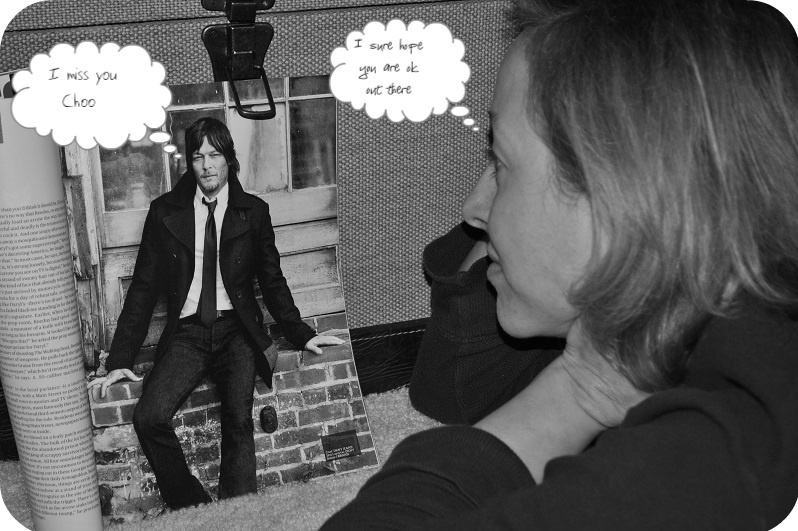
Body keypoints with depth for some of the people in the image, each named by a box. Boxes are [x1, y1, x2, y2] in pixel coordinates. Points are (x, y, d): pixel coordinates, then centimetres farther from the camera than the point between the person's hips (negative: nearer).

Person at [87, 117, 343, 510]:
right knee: (149, 418, -23)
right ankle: (194, 511, -9)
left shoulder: (253, 212, 8)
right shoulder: (165, 212, 7)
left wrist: (301, 334, 9)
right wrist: (120, 359, 2)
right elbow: (143, 288, 7)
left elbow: (272, 281, 16)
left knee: (239, 419, -25)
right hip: (187, 333, 1)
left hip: (236, 331, 0)